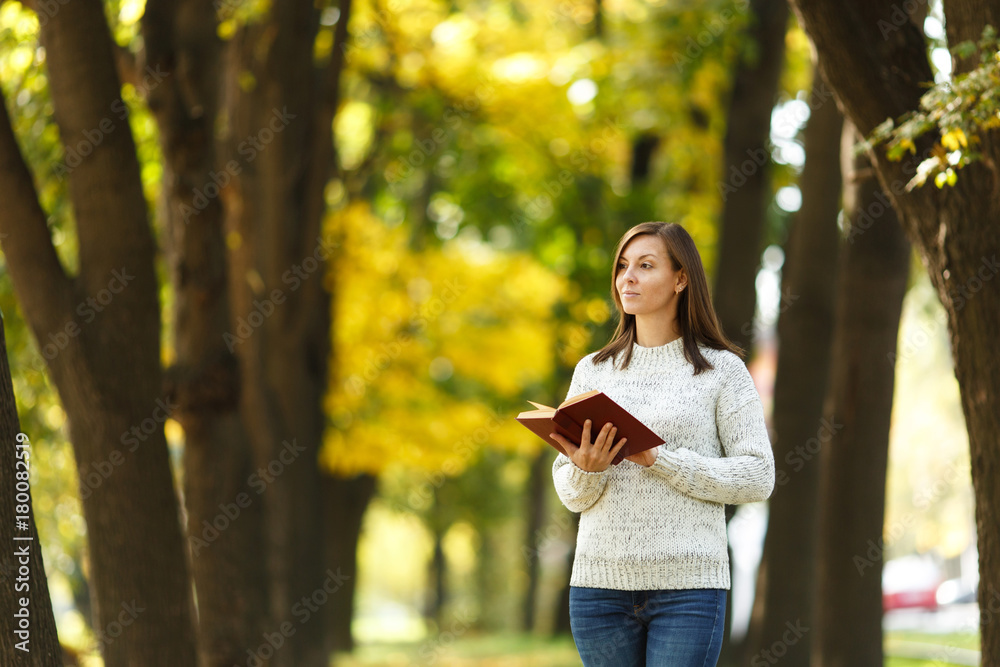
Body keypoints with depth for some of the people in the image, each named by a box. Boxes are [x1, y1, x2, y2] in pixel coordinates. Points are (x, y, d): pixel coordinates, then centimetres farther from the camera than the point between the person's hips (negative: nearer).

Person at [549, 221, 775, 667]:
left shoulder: (721, 369, 3)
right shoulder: (593, 371, 12)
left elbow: (758, 477, -4)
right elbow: (570, 495, 11)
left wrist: (661, 461, -13)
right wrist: (587, 469, -12)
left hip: (688, 584, -3)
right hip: (601, 580, 3)